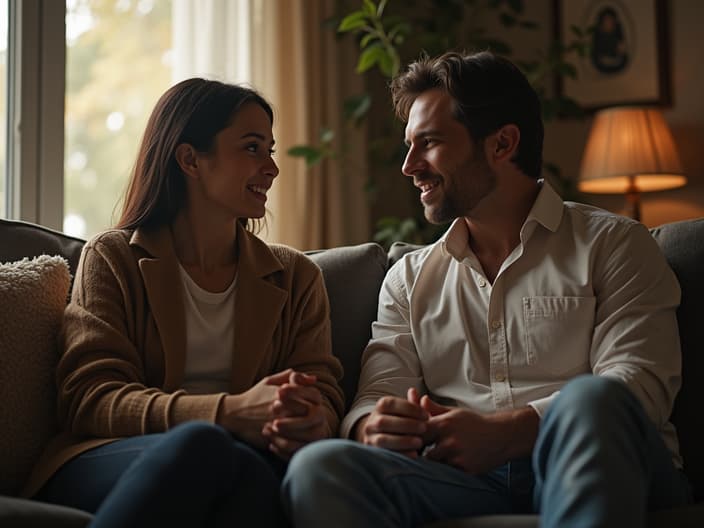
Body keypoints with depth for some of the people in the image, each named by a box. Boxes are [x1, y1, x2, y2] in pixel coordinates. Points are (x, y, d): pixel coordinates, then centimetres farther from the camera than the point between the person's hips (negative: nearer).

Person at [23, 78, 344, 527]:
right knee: (201, 441, -38)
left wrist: (312, 422, -19)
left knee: (256, 473, -39)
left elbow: (323, 394, 10)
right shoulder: (113, 258, 11)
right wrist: (231, 412, -21)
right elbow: (90, 398, -3)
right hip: (110, 462, 0)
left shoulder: (296, 276, 21)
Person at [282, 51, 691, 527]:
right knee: (319, 466, -28)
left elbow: (640, 384, -5)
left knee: (591, 399, -38)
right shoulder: (410, 278, 22)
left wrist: (502, 432, -19)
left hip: (593, 471, -1)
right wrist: (371, 428, -15)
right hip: (464, 480, 2)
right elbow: (376, 396, 12)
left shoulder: (613, 245, 9)